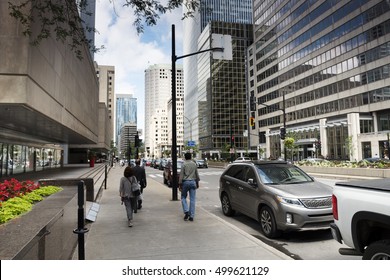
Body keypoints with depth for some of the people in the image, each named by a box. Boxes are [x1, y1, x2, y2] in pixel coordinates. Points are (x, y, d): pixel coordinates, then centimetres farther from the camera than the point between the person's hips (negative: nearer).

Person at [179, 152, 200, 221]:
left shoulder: (184, 164, -5)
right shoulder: (194, 164, 6)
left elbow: (181, 175, -7)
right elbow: (197, 175, 11)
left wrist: (180, 184, -2)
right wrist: (197, 183, 21)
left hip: (185, 182, -3)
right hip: (193, 182, 3)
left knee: (183, 197, 14)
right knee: (192, 199, 4)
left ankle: (186, 211, -4)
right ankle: (191, 216, 5)